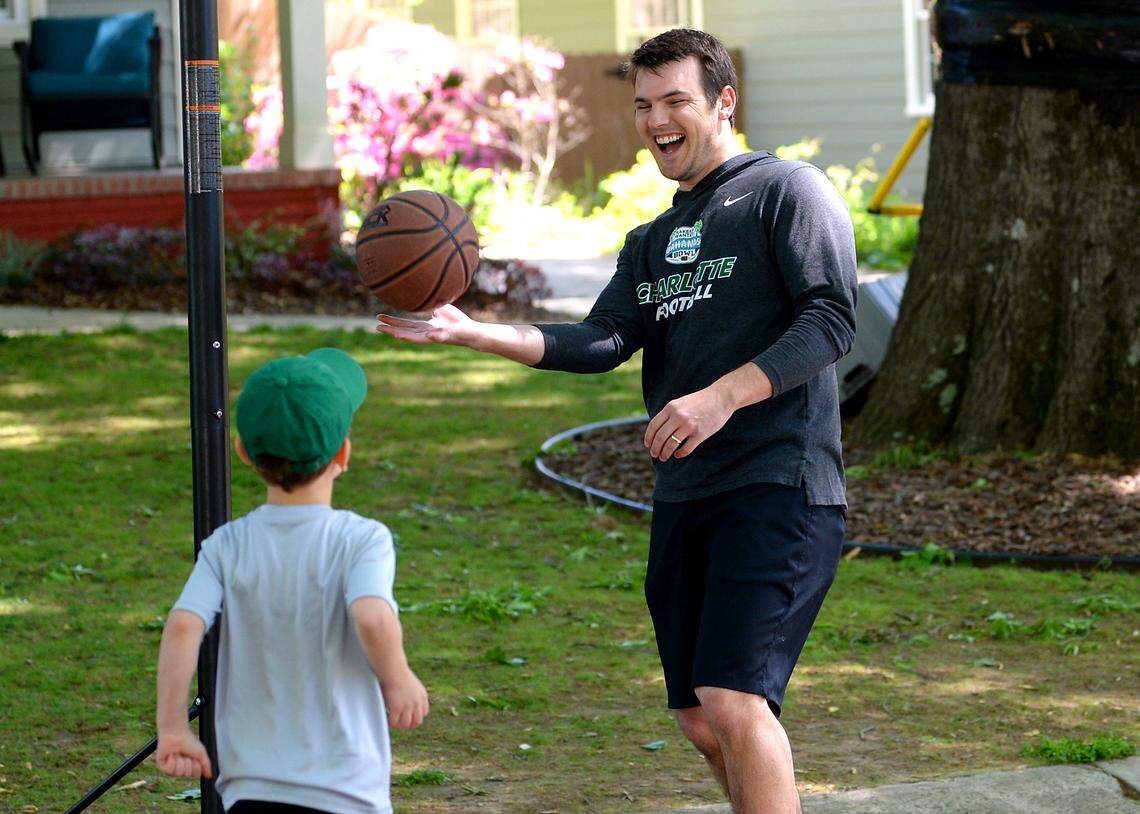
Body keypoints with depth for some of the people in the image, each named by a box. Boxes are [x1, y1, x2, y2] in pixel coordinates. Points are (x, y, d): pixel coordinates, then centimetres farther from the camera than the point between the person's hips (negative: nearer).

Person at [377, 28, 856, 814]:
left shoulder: (787, 190, 0)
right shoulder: (652, 243, 22)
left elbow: (831, 319, -11)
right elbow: (604, 340, 6)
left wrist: (724, 395, -22)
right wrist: (473, 332, -6)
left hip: (778, 490, -8)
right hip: (684, 497, 8)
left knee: (734, 701, -19)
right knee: (702, 720, 7)